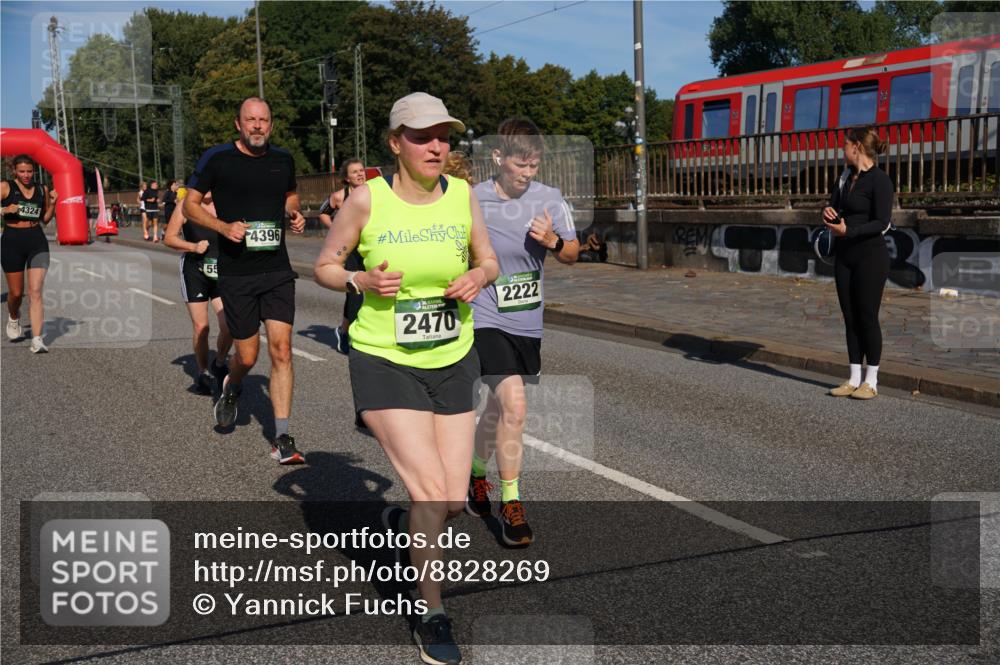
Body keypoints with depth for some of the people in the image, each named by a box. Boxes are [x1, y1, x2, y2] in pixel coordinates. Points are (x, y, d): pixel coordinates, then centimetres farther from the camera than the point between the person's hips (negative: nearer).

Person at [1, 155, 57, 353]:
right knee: (16, 292, 9)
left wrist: (52, 203, 1)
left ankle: (37, 340, -15)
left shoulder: (42, 190, 8)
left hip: (37, 241, 1)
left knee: (36, 292, -10)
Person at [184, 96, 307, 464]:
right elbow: (190, 205, 2)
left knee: (281, 350, -7)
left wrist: (295, 214, 3)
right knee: (247, 355, 4)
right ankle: (232, 388, 42)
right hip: (236, 273, -2)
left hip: (277, 270, 2)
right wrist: (223, 226, -15)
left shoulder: (283, 159, 7)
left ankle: (282, 438, -1)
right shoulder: (217, 158, -4)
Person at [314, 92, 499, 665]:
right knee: (431, 490, -12)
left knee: (454, 502, 4)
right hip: (384, 362, -4)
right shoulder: (367, 199, -9)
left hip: (454, 362, 4)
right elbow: (325, 266, 2)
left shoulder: (462, 194, -1)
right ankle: (432, 615, 10)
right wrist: (362, 281, -18)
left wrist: (478, 277, -11)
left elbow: (490, 261, 12)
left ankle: (403, 522, 42)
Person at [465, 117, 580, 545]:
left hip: (528, 323, 5)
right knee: (514, 406, -17)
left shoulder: (549, 199, -1)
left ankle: (477, 474, 43)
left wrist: (553, 241, -14)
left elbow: (572, 255, 6)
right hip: (487, 320, -4)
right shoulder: (472, 202, -12)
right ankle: (511, 504, -3)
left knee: (498, 406, 18)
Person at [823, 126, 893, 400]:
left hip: (870, 257, -7)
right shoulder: (847, 176, 11)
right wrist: (828, 213, -9)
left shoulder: (880, 179, -13)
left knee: (867, 318, -1)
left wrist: (848, 230, -29)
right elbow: (833, 208, 15)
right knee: (850, 318, 9)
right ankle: (854, 378, 16)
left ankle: (871, 382, 9)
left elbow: (882, 222, -19)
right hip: (845, 256, 8)